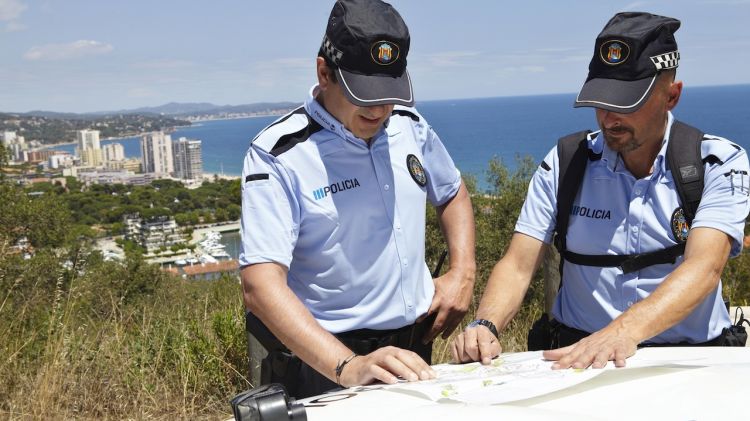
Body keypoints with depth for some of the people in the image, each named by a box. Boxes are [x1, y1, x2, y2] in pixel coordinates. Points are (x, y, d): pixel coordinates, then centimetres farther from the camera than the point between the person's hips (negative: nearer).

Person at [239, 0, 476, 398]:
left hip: (416, 347, 6)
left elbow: (453, 194, 17)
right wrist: (347, 366, -38)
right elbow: (261, 284, -27)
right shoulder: (279, 154, -18)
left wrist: (463, 272, 2)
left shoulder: (410, 126, -1)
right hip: (325, 361, -5)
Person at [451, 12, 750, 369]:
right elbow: (518, 265, -4)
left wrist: (623, 330, -38)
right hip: (578, 353, 0)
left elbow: (704, 268, -21)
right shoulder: (563, 164, 0)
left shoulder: (719, 164, -5)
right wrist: (485, 326, -25)